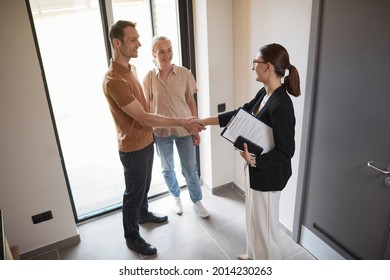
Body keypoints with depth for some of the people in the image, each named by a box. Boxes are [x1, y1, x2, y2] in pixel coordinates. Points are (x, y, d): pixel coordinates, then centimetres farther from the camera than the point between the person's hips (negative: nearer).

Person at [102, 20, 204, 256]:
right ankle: (132, 237, 28)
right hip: (133, 147, -9)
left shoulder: (130, 68, 3)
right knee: (134, 192, 8)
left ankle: (144, 213, 51)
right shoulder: (114, 80, -29)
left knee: (144, 184, 27)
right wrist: (182, 123, -28)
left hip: (146, 140, 9)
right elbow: (143, 118, -29)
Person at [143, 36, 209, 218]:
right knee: (167, 169, 18)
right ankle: (176, 197, 44)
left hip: (184, 129, 0)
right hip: (161, 131, 1)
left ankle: (197, 202, 33)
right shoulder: (149, 77, -7)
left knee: (190, 169, 10)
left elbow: (191, 102, -2)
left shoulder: (184, 73, -8)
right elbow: (147, 107, 0)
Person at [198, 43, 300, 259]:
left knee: (264, 221, 11)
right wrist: (206, 121, 10)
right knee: (254, 216, 26)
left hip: (269, 173, -9)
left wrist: (255, 160, -31)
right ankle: (255, 255, 49)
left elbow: (286, 151, -25)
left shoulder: (281, 105, -28)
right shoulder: (264, 93, 1)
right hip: (258, 169, 9)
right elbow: (240, 113, 10)